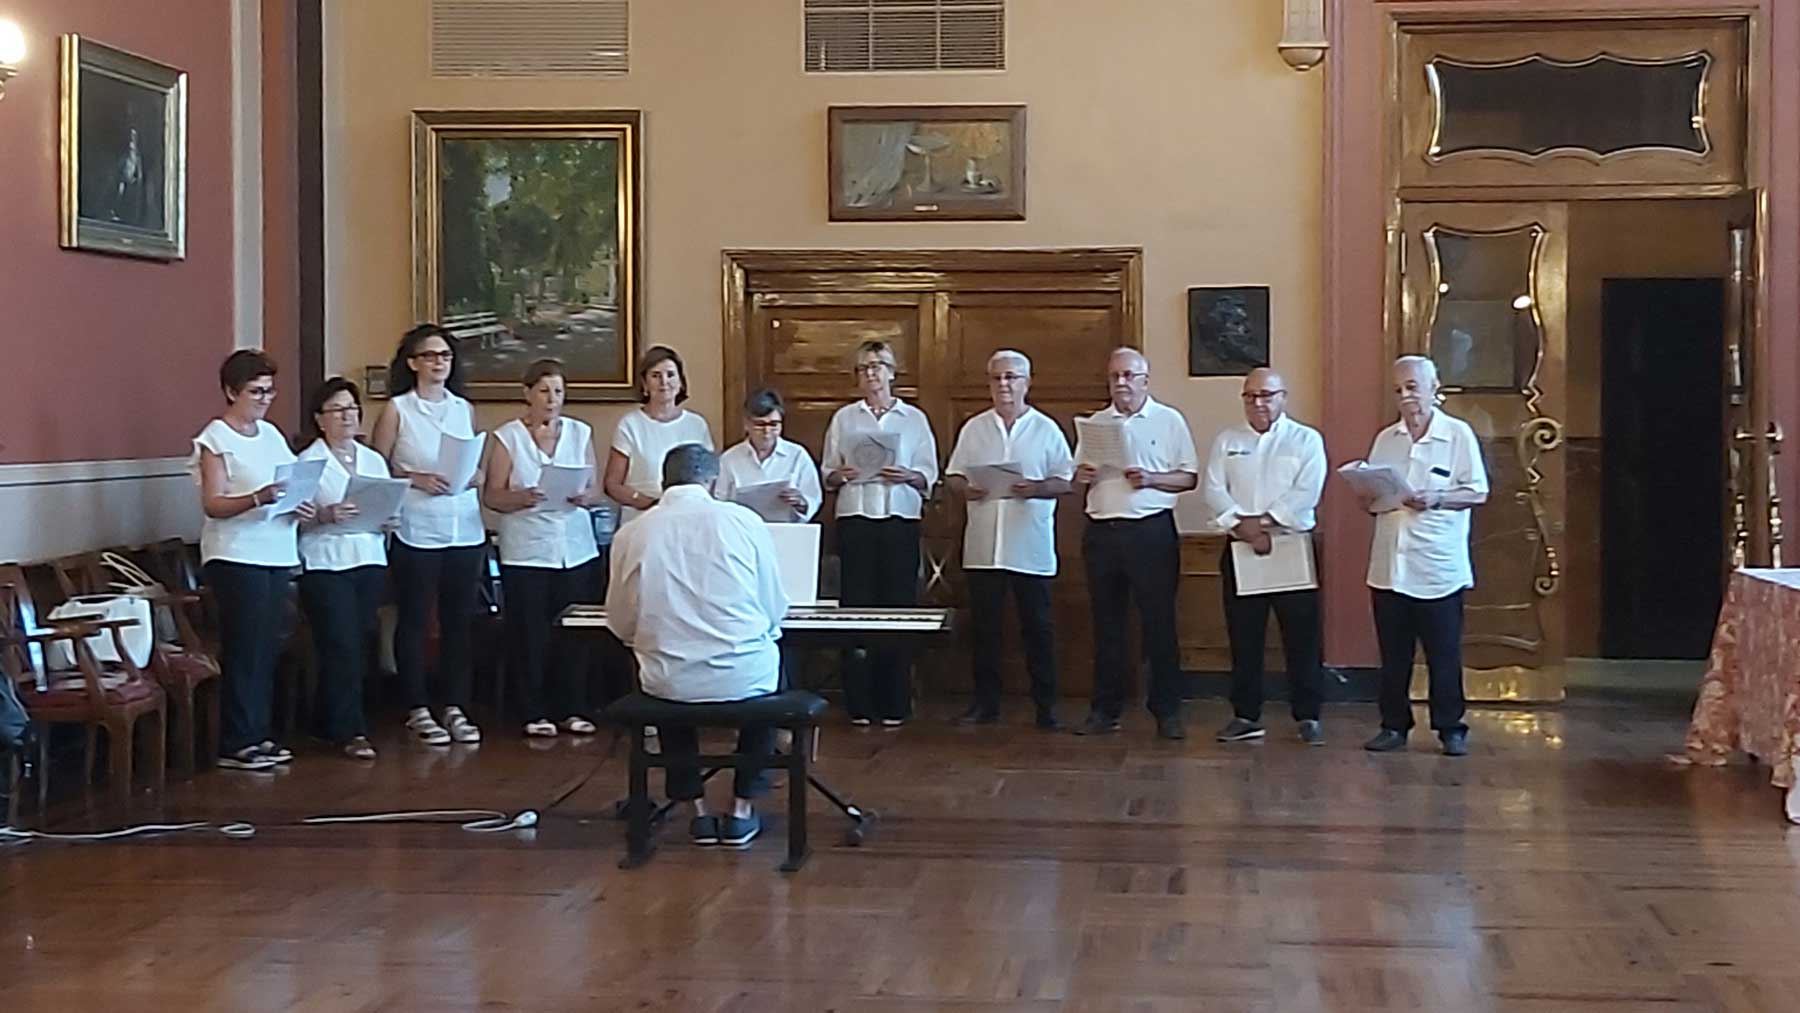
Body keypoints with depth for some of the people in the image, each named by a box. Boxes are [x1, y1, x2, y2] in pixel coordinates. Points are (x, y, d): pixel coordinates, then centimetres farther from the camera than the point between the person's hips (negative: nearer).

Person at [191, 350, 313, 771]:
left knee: (268, 648, 8)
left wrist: (301, 508, -1)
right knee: (244, 649, -7)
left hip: (277, 554, 7)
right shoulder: (215, 438, -6)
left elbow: (293, 484, 20)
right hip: (236, 556, -7)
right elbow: (213, 505, -14)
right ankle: (236, 745, -2)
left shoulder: (271, 434, 15)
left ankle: (259, 734, 16)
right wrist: (257, 499, -29)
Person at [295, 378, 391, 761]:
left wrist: (389, 519, -3)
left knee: (359, 646, 5)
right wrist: (325, 516, -25)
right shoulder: (307, 462, -2)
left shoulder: (374, 460, 16)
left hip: (370, 562, 6)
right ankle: (350, 731, -8)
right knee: (341, 647, -10)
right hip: (324, 566, -6)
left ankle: (333, 724, 16)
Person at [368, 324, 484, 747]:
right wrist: (416, 479, -15)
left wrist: (473, 477, -3)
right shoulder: (397, 410, 0)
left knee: (459, 620, 6)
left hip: (465, 529, 4)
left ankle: (454, 708, 14)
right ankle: (418, 711, 9)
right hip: (416, 531, -4)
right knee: (413, 620, 2)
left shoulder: (463, 409, 11)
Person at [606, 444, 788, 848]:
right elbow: (774, 611, 1)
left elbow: (621, 624, 7)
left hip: (669, 682, 1)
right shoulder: (744, 521, -6)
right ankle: (743, 809, 28)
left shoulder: (631, 535, -2)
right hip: (742, 678, -1)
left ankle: (699, 812, 32)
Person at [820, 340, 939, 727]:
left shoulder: (914, 419, 10)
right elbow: (827, 474, 13)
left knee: (898, 606, -3)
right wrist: (838, 475, -9)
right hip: (855, 520, 1)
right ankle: (859, 704, 3)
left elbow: (929, 476, 7)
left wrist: (908, 476, -13)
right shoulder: (844, 418, 13)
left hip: (900, 520, -1)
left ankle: (894, 705, 4)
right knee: (855, 607, -3)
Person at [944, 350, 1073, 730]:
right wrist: (966, 489, -10)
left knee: (1037, 627, 2)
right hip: (982, 546, 2)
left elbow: (1066, 482, 0)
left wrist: (1035, 489, -18)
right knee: (983, 626, 6)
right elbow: (953, 476, 12)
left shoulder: (1046, 429, 4)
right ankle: (986, 702, 14)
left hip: (1031, 547, -2)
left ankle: (1046, 705, 8)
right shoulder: (974, 428, 11)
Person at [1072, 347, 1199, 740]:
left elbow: (1189, 477, 0)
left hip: (1151, 530, -3)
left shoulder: (1169, 420, 3)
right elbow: (1079, 476, 16)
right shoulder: (1094, 423, 13)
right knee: (1106, 622, 7)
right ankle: (1105, 710, 13)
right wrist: (1081, 476, -6)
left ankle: (1167, 711, 4)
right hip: (1102, 530, 4)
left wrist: (1150, 479, -15)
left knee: (1159, 621, -1)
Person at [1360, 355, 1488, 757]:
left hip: (1438, 567, -4)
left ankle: (1451, 729, 10)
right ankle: (1394, 726, 17)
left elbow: (1478, 492, -4)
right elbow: (1370, 494, 16)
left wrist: (1436, 500, -18)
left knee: (1444, 655, 2)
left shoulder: (1458, 434, -1)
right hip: (1389, 567, 4)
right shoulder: (1385, 439, 12)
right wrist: (1369, 498, -7)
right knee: (1393, 655, 8)